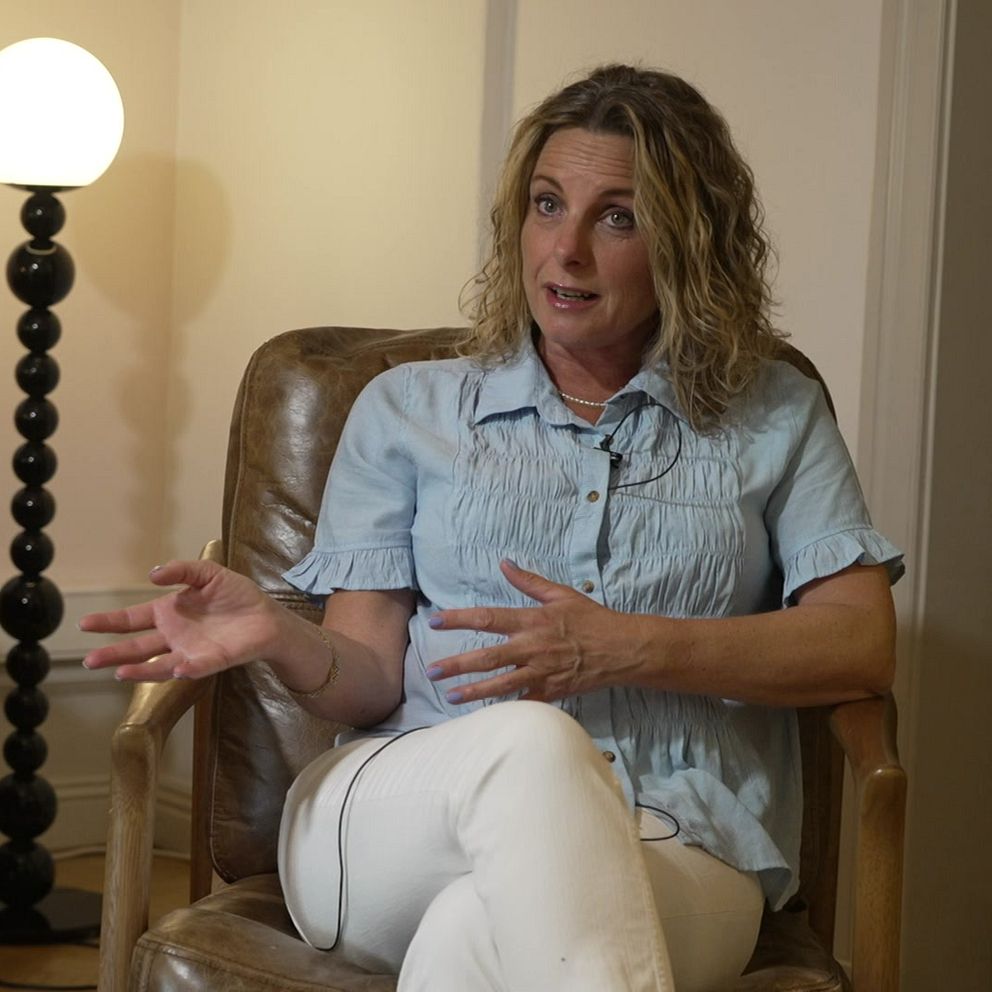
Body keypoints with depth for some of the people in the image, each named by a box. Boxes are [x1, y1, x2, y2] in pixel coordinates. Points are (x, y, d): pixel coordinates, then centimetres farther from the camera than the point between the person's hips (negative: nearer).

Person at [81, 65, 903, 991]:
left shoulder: (773, 417, 18)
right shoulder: (408, 409, 19)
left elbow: (862, 644, 4)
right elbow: (370, 677, 10)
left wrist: (630, 650, -9)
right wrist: (279, 638, -14)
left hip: (679, 856, -2)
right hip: (397, 828, 2)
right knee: (531, 743, -38)